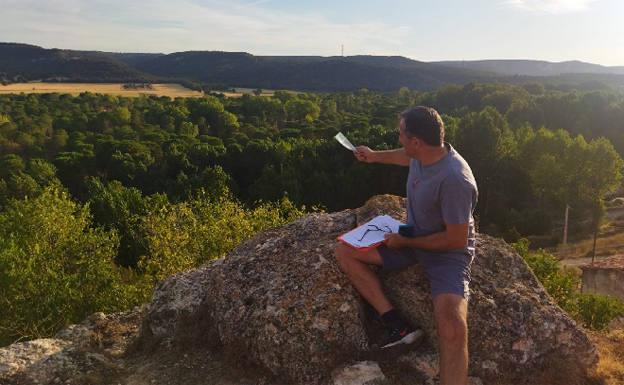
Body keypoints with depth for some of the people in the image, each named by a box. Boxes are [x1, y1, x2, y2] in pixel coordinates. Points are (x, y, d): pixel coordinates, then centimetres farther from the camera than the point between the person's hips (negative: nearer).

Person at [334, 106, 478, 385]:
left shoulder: (454, 180, -32)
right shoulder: (423, 153, -8)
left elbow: (456, 240, -25)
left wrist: (405, 242, -16)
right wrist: (375, 156, 30)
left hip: (448, 252, -8)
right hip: (412, 237, 9)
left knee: (451, 329, -33)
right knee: (344, 252, -3)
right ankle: (396, 325, -9)